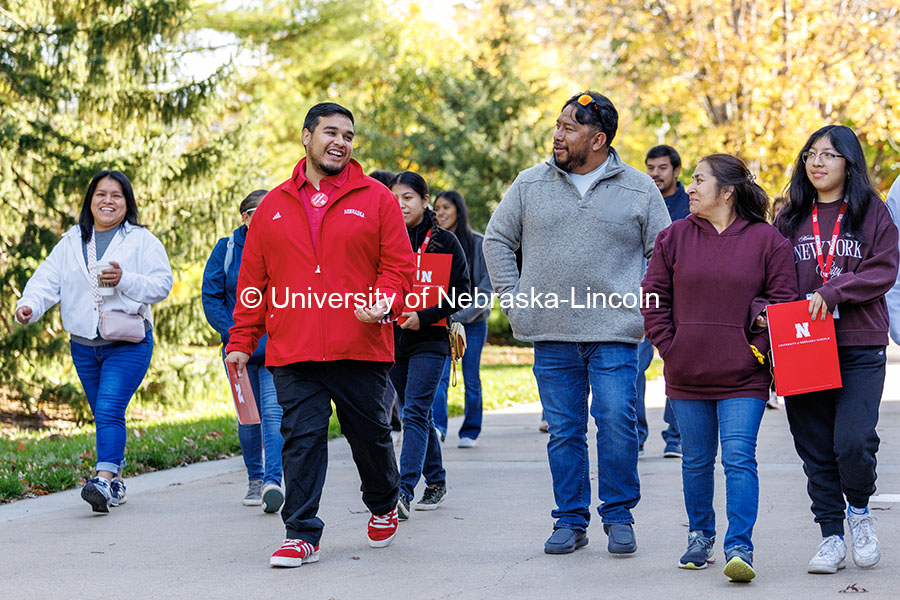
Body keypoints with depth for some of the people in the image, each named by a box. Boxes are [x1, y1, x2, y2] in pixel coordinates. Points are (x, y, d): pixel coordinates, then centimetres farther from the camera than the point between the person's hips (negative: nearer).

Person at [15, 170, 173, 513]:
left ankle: (104, 481, -27)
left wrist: (124, 280, -22)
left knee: (109, 410, -19)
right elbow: (48, 280, 2)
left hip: (128, 344, -5)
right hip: (84, 344, 5)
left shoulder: (142, 241, 1)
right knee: (103, 416, 11)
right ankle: (116, 484, 21)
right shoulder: (71, 243, 11)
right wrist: (29, 305, -18)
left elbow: (162, 284, -6)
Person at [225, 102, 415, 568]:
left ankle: (384, 506, 37)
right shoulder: (273, 207, 11)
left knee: (370, 436, 11)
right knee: (301, 441, -3)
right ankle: (301, 534, 1)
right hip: (292, 354, 1)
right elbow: (252, 281, 12)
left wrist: (386, 302, -17)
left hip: (361, 351, -1)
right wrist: (241, 341, 8)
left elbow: (399, 266, 3)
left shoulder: (377, 200, 5)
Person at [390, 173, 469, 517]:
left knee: (415, 412, -14)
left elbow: (461, 292, -4)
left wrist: (424, 316, -15)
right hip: (392, 338, 4)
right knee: (419, 414, 12)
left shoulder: (444, 242, -2)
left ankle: (404, 492, -22)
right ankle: (436, 482, 25)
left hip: (429, 339, -4)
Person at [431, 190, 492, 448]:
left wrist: (463, 314, -12)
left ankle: (470, 432, 13)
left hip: (472, 321, -1)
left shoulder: (478, 243, 0)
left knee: (472, 379, 4)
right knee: (440, 375, -16)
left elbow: (487, 285, -2)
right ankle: (437, 426, -25)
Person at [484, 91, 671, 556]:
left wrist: (641, 305, 0)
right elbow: (497, 241, 14)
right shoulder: (531, 185, 6)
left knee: (617, 425, -8)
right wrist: (513, 299, 6)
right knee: (564, 431, 6)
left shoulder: (639, 189, 3)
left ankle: (618, 517, 8)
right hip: (551, 335, 2)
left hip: (614, 335, -2)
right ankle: (570, 521, 16)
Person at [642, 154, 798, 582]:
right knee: (696, 461, 12)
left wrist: (759, 347, -8)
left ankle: (739, 548, -11)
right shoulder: (674, 237, 4)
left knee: (739, 458, -10)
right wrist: (667, 346, -1)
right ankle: (700, 537, 27)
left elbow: (783, 301, 1)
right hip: (687, 372, 3)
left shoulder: (767, 240, -2)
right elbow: (654, 297, 8)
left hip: (743, 374, -3)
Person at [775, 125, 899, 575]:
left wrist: (832, 292, -15)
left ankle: (859, 511, 15)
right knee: (816, 448, 3)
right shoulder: (791, 219, 13)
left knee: (853, 440, -14)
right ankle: (831, 537, 14)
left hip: (860, 349, -3)